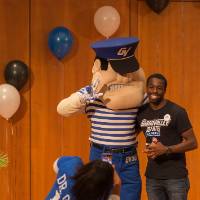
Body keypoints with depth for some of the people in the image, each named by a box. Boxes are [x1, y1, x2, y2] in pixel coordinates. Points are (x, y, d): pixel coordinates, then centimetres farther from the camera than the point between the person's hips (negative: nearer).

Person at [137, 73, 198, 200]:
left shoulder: (177, 112, -10)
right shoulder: (141, 112, 5)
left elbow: (192, 143, -11)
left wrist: (166, 150, -21)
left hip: (176, 176, -5)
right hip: (152, 176, 5)